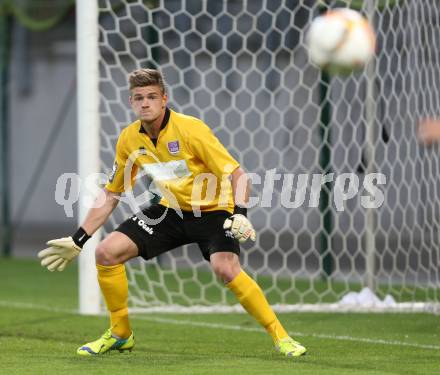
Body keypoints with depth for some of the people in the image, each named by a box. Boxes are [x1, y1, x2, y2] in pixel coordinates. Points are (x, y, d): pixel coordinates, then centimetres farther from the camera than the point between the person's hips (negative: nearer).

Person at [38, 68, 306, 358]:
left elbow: (238, 175, -20)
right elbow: (111, 195, 6)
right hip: (171, 210, 5)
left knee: (226, 268, -31)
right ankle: (120, 334, 11)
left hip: (212, 210, -5)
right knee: (106, 252, -8)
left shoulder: (191, 129, -22)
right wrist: (78, 240, 4)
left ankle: (280, 336, -17)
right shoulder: (129, 139, -6)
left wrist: (240, 215, -37)